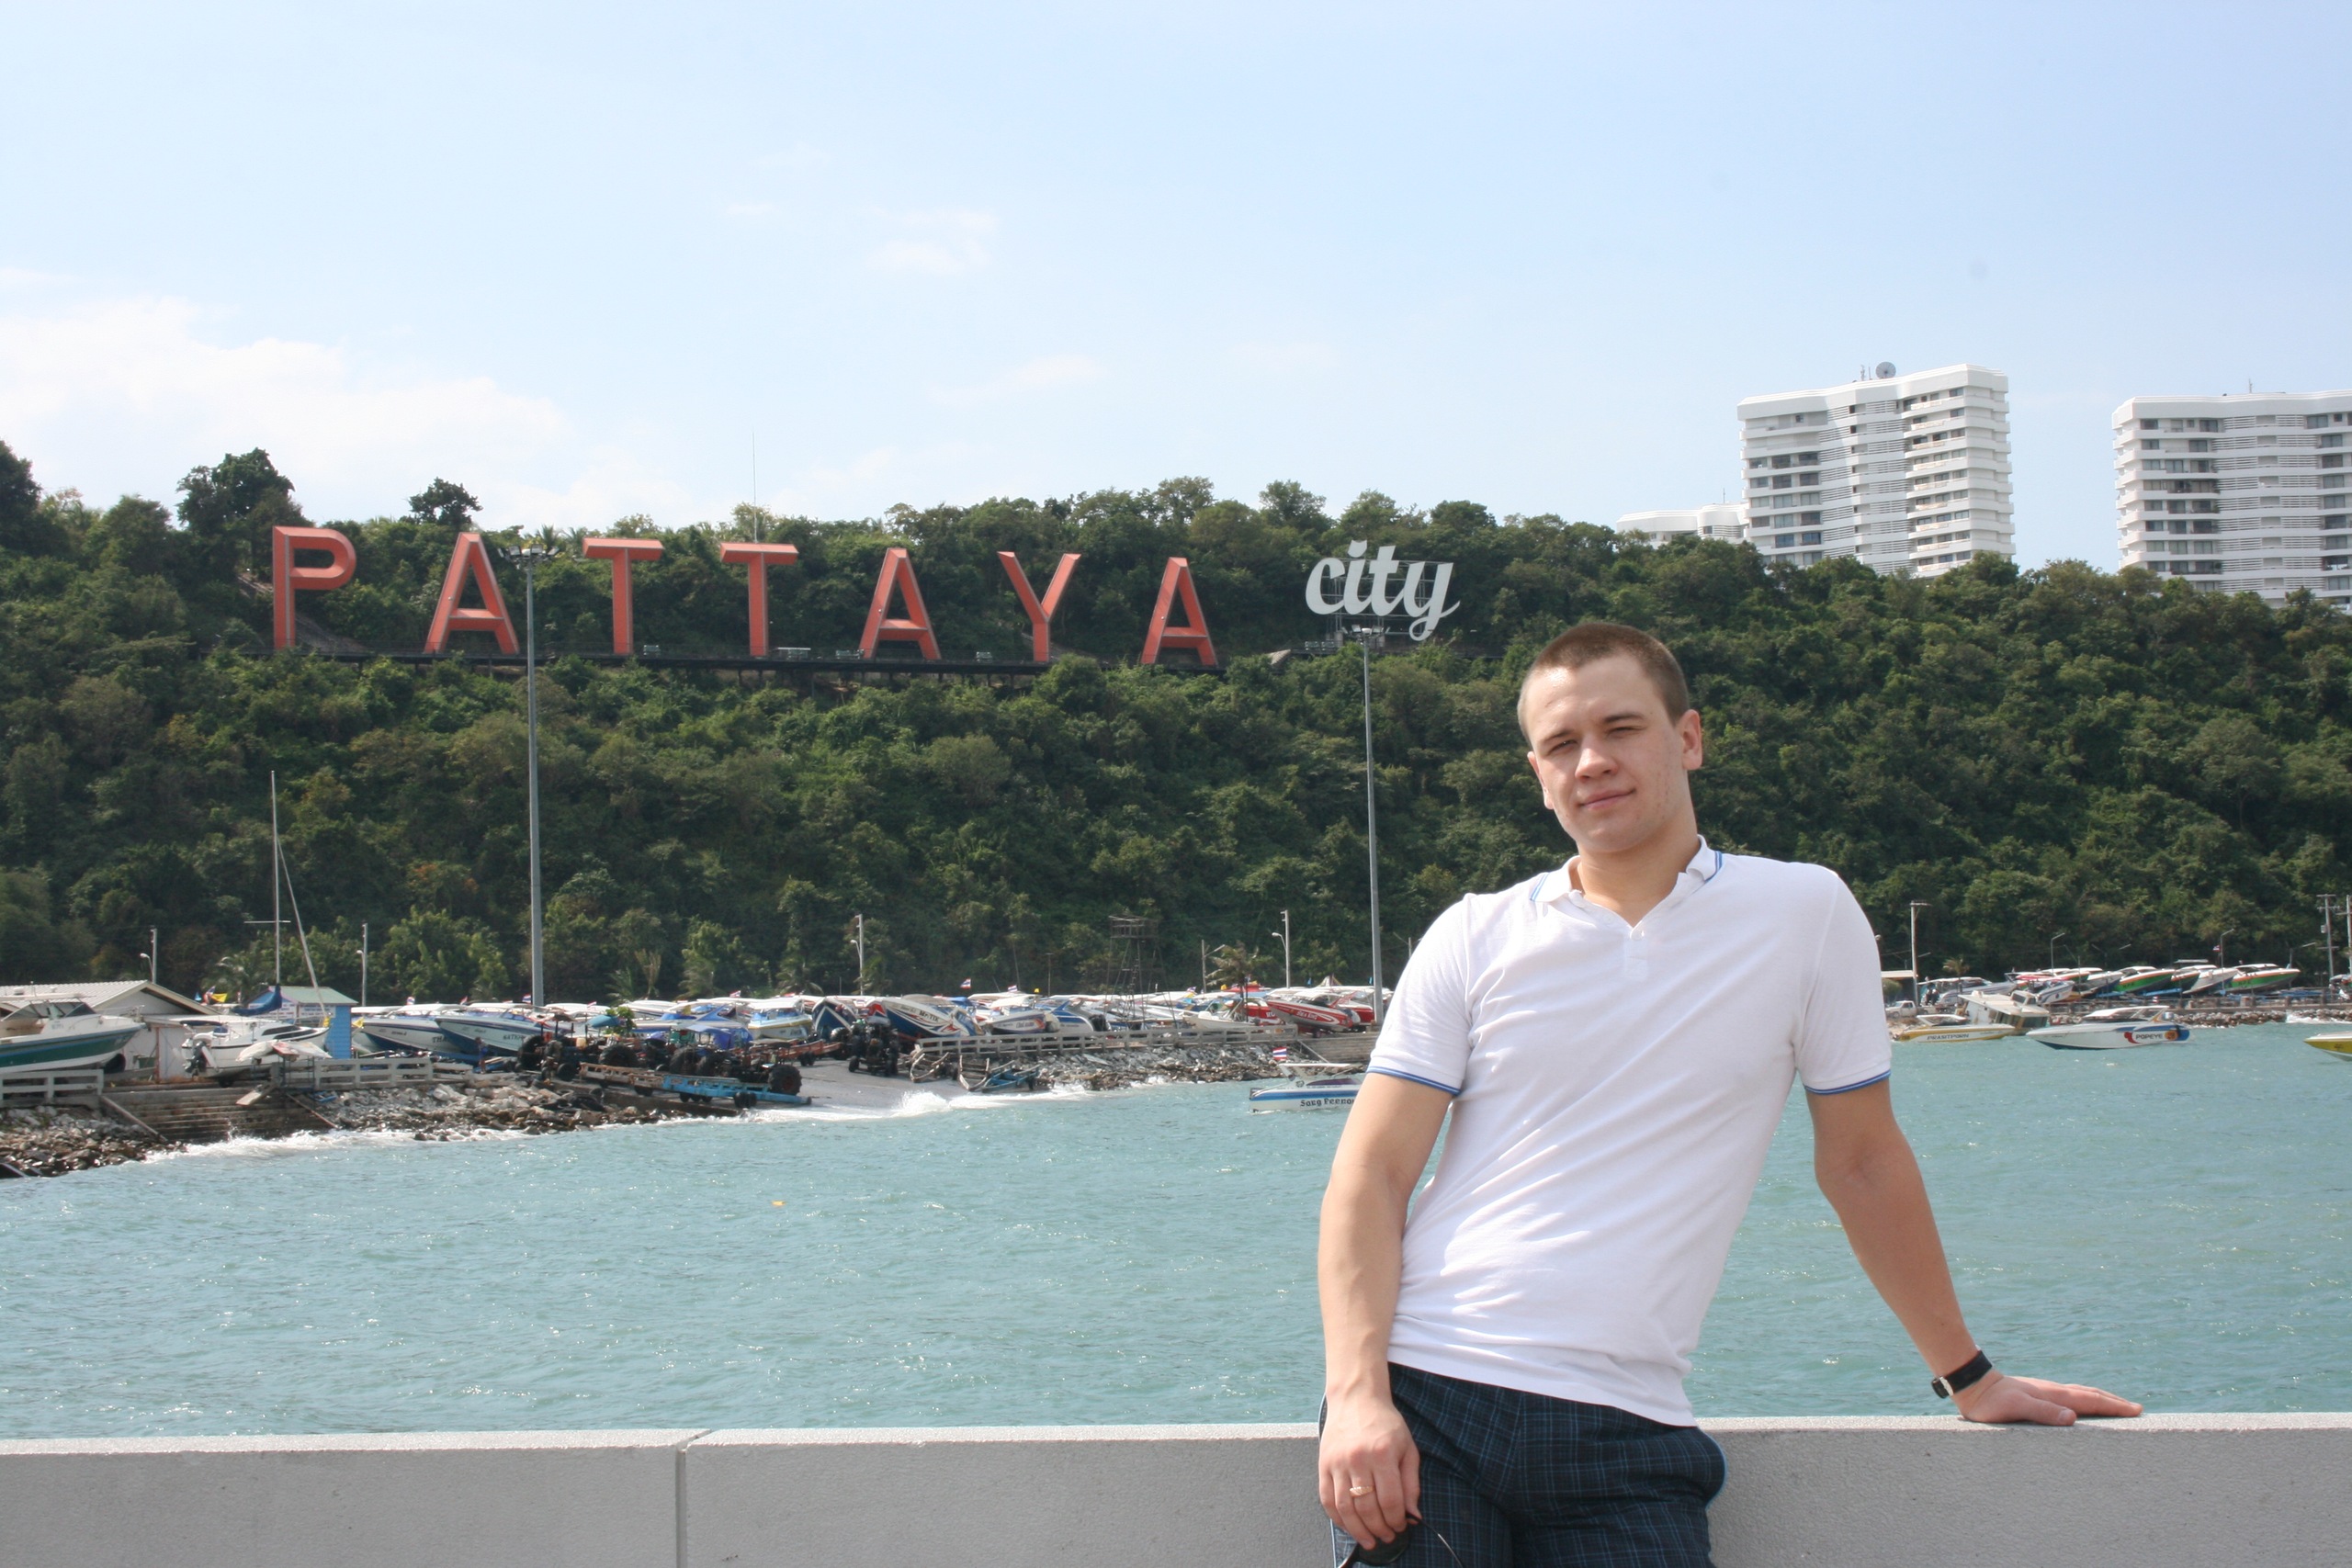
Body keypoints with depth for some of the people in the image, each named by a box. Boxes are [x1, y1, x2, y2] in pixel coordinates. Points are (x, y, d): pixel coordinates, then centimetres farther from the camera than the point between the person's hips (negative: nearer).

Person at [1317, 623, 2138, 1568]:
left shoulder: (1806, 914, 5)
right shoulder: (1474, 940, 6)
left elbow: (1861, 1160, 13)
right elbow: (1371, 1174, 2)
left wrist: (1968, 1377, 18)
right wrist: (1358, 1395, -11)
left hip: (1624, 1428, 0)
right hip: (1424, 1400, 1)